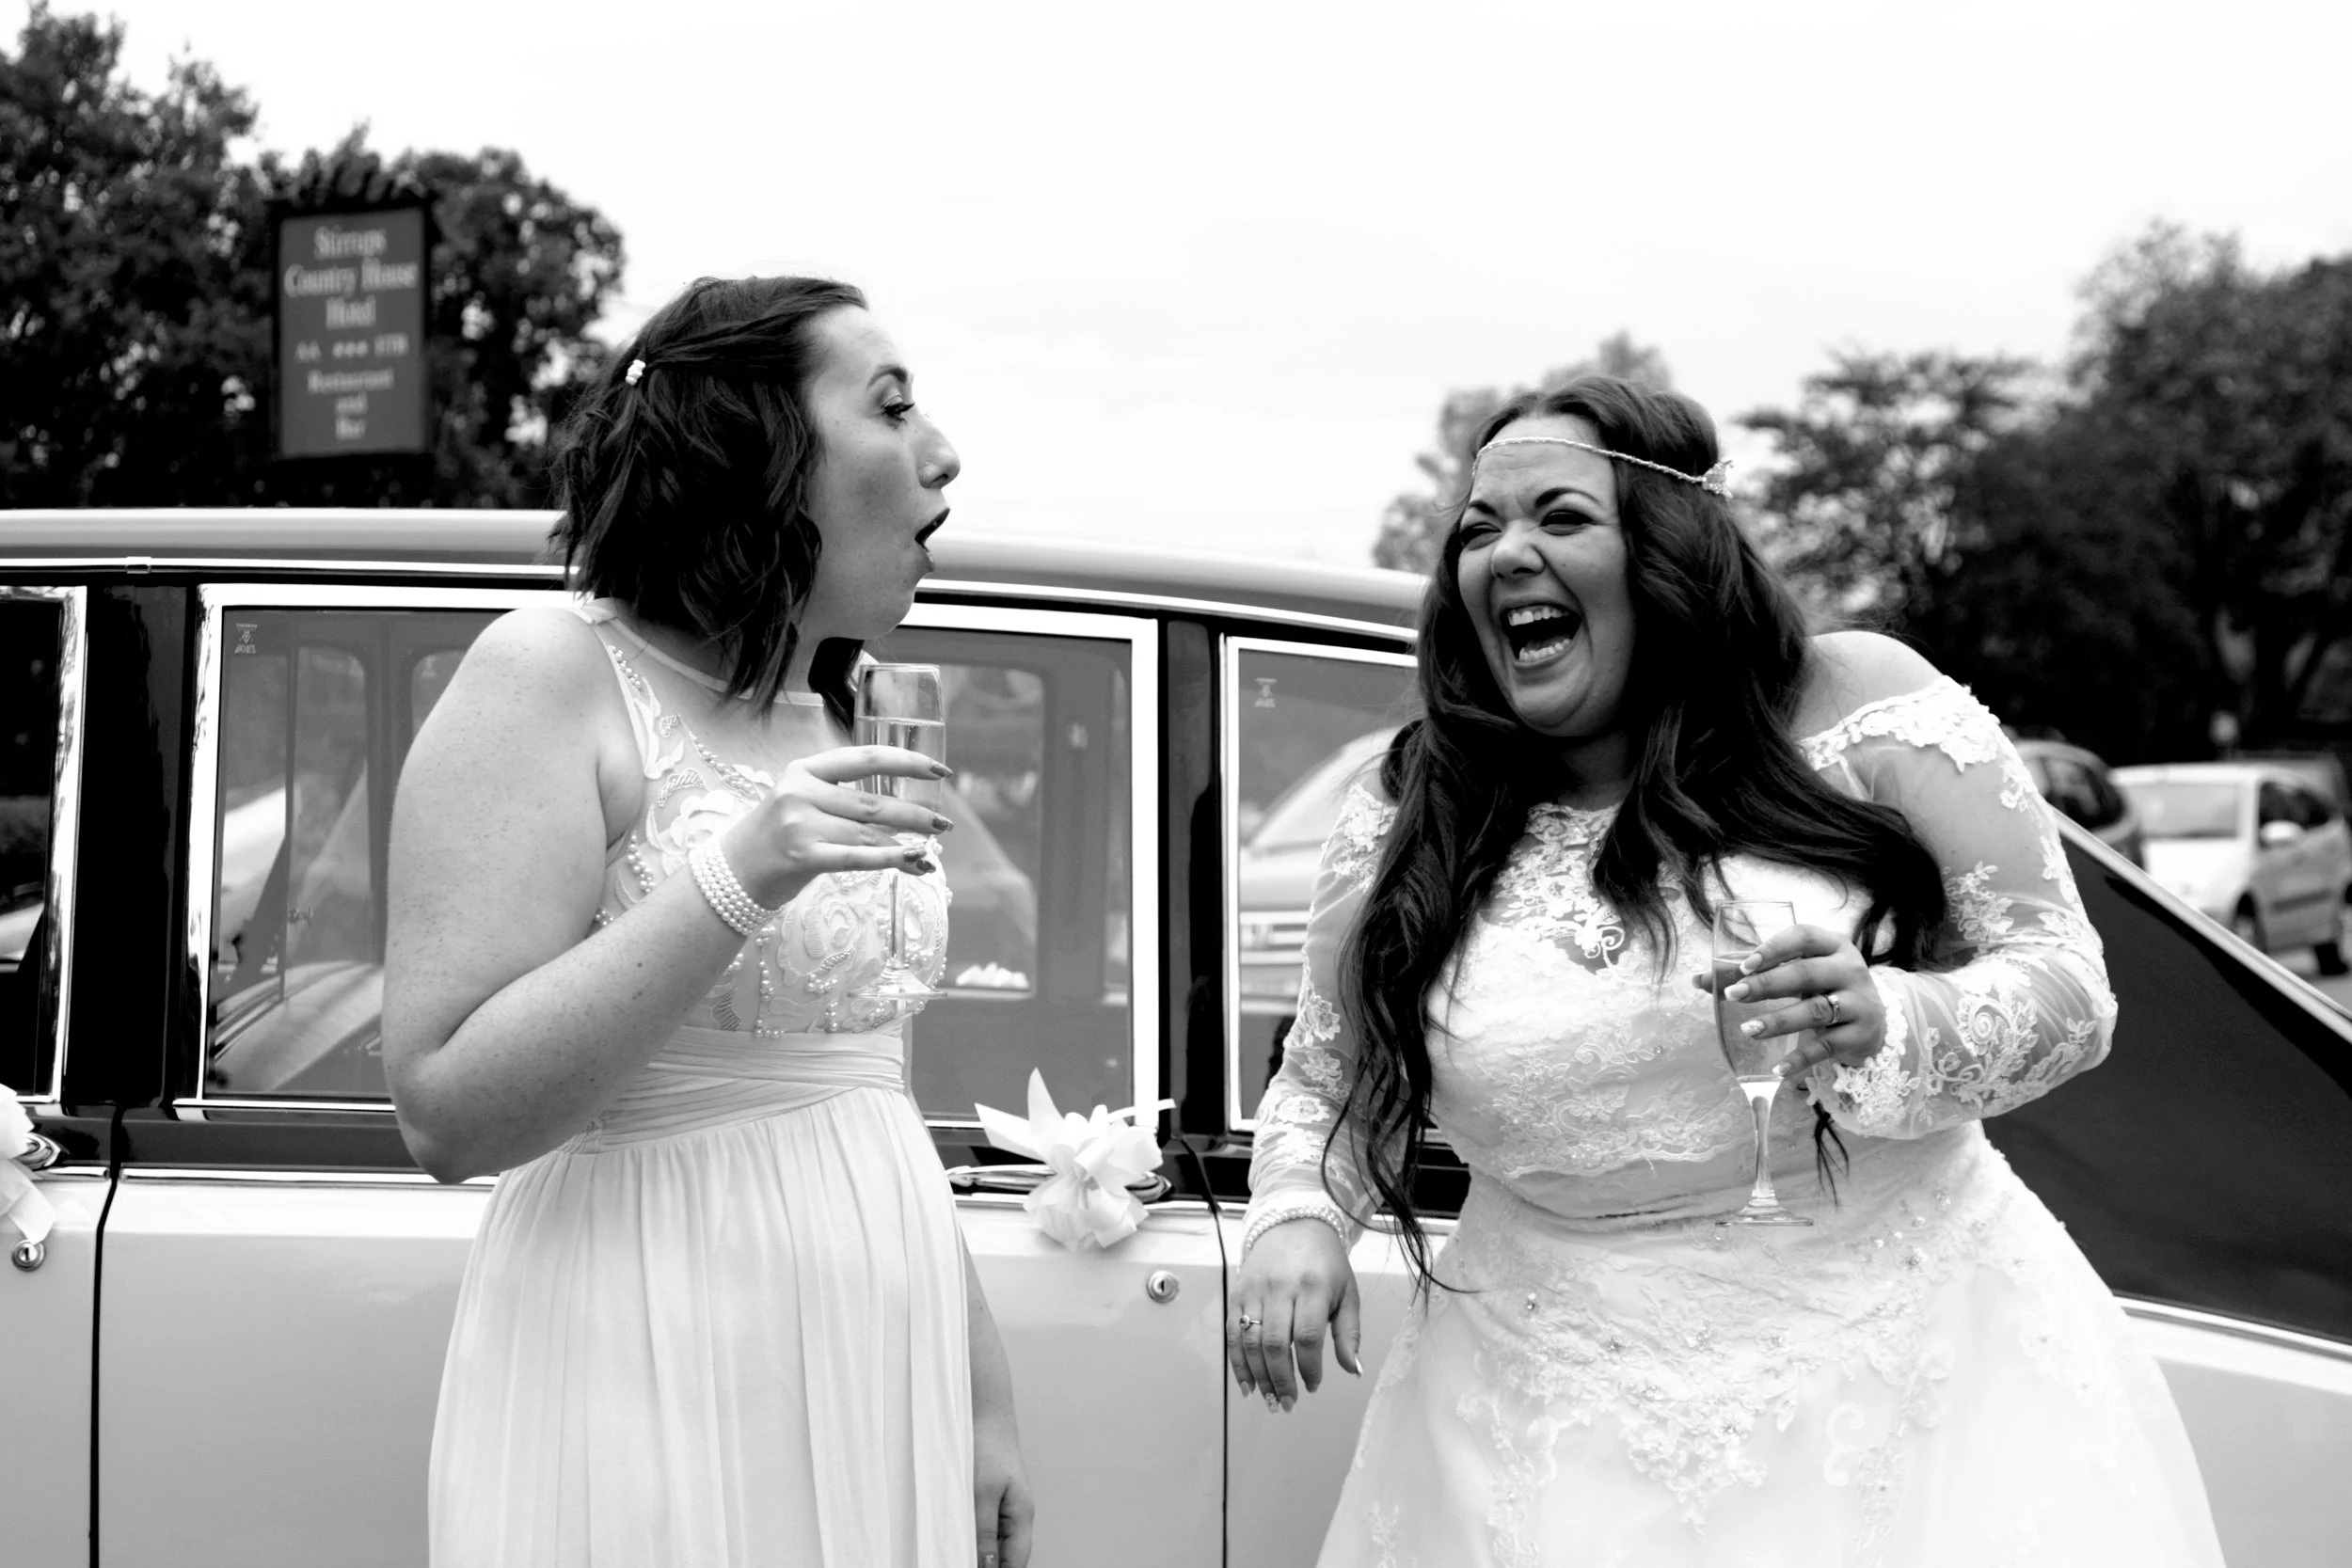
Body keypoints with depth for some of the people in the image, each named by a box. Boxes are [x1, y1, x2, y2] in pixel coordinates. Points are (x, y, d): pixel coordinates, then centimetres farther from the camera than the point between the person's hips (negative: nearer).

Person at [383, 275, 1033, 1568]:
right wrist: (734, 884, -23)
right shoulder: (553, 676, -9)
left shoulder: (828, 730, 13)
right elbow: (446, 1116, -15)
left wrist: (982, 1399, 16)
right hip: (656, 1394, -7)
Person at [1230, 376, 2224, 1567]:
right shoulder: (1407, 827, 2)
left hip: (1902, 1365, -1)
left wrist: (1890, 1026, -25)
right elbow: (1325, 1081, 14)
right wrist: (1294, 1219, -7)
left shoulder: (1857, 710, -6)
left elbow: (2067, 985, -5)